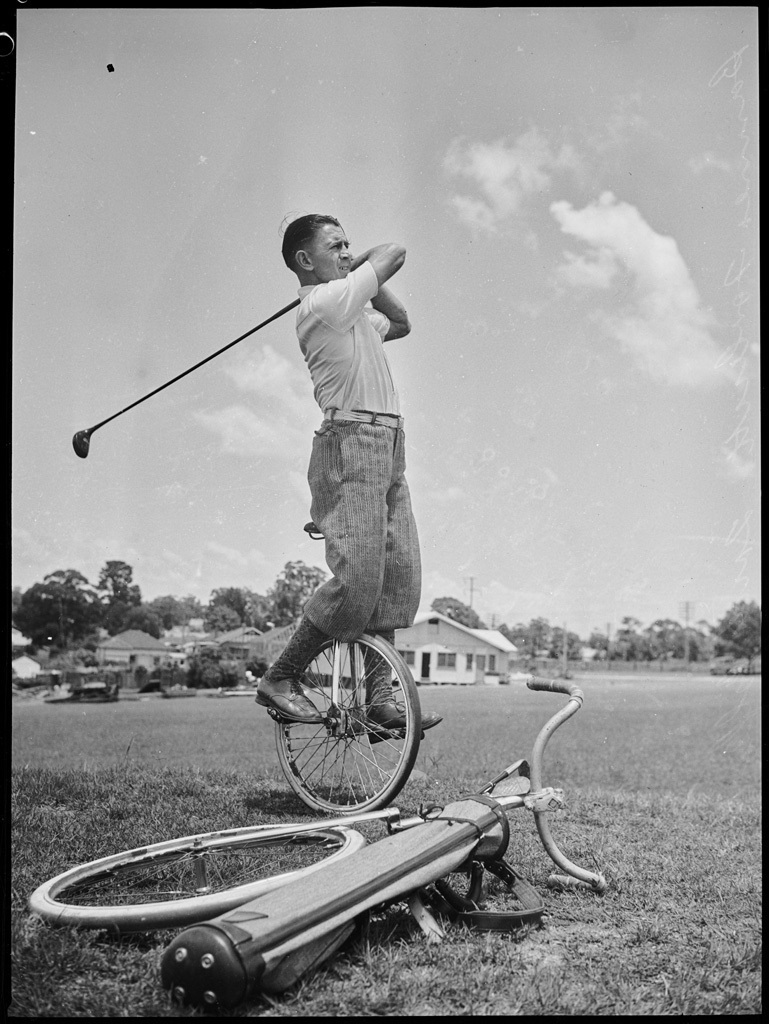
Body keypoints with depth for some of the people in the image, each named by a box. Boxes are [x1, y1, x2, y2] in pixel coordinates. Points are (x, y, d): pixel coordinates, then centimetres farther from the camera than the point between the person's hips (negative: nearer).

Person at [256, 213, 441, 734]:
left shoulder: (348, 309, 21)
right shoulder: (326, 302, -7)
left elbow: (400, 323, 35)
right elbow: (395, 251, 2)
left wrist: (362, 273, 25)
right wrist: (361, 266, 21)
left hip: (387, 447, 10)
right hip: (353, 442, -10)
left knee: (399, 578, 3)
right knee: (357, 579, -14)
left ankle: (379, 696, 7)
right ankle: (279, 679, 0)